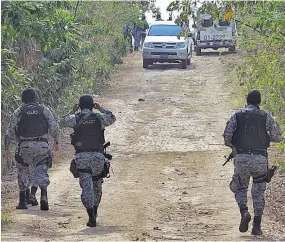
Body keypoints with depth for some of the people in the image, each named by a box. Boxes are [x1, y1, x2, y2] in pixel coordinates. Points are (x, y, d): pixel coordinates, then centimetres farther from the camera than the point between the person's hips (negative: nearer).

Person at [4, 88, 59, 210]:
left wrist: (6, 147, 14)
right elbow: (54, 127, 5)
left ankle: (22, 201, 12)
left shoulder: (18, 112, 5)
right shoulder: (44, 109, 8)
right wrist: (56, 141, 18)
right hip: (42, 145, 1)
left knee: (23, 173, 14)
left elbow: (10, 132, 5)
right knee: (41, 173, 5)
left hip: (25, 146, -1)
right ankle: (43, 196, -20)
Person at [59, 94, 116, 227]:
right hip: (97, 155, 1)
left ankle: (91, 217, -16)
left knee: (86, 186, -4)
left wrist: (72, 112, 24)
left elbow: (62, 122, 18)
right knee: (97, 185, 19)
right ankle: (94, 213, 27)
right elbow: (112, 118, 21)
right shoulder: (99, 117, 2)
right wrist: (101, 109, 29)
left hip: (81, 156, -1)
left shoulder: (75, 119, 0)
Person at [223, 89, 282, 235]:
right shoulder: (266, 116, 4)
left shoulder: (237, 116, 5)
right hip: (260, 158, 0)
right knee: (258, 192, 10)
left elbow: (227, 137, -2)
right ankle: (257, 226, 3)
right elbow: (278, 137, 6)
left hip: (241, 158, 0)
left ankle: (244, 212, -11)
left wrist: (233, 146, 18)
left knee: (240, 189, 16)